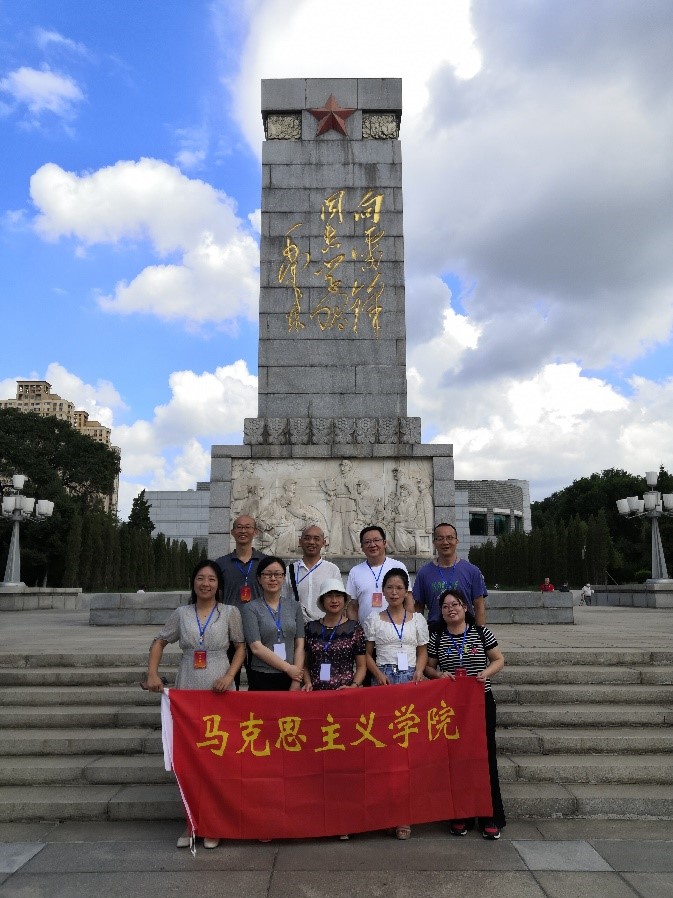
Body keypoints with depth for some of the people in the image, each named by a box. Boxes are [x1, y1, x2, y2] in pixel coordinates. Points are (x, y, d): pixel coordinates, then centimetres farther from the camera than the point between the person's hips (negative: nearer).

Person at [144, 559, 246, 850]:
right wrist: (152, 674, 2)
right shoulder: (181, 613, 5)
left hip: (219, 691, -2)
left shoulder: (230, 612, -1)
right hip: (186, 691, 2)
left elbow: (240, 646, 2)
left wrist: (229, 675, -11)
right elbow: (159, 642, 13)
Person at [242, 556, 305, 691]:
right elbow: (256, 647, -10)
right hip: (262, 679, -3)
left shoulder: (294, 606, 6)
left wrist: (296, 681, -7)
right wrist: (288, 668, -12)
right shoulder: (251, 608, -3)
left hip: (291, 677, 3)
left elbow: (299, 645, 2)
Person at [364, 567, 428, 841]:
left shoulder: (417, 619, 9)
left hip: (410, 679, 1)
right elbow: (367, 654, 6)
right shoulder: (373, 619, 6)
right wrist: (378, 673, -10)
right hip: (383, 679, 0)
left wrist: (419, 671, -6)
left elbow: (423, 652, 12)